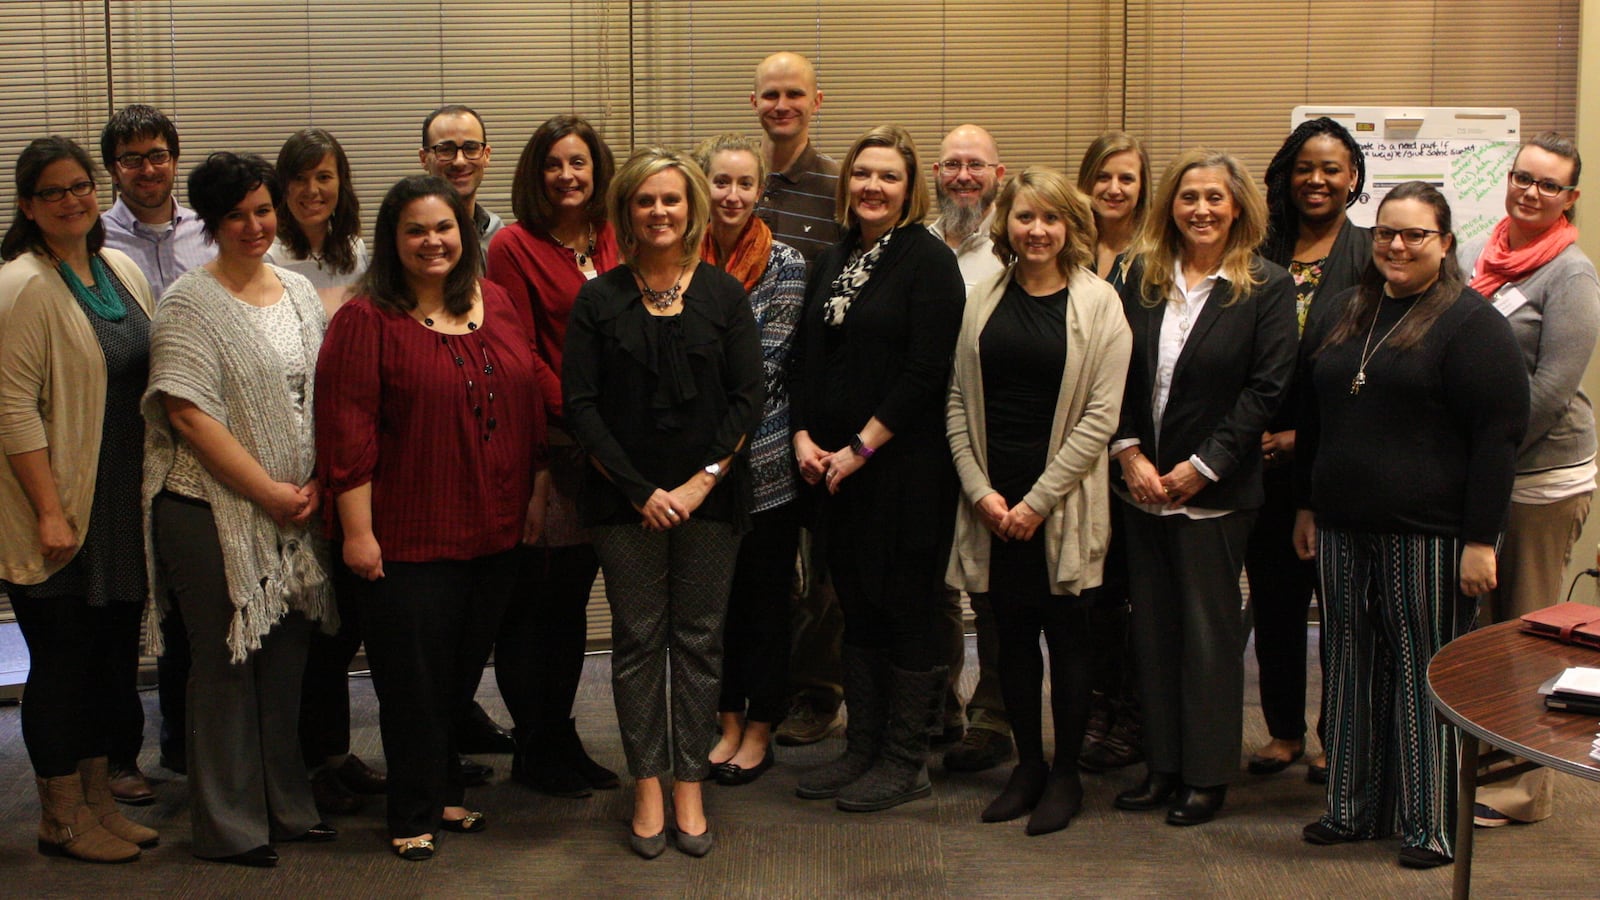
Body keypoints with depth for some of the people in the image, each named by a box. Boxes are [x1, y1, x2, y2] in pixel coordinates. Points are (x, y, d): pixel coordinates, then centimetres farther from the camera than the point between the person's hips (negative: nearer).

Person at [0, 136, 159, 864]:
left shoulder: (122, 271, 10)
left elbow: (154, 379, 17)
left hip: (124, 506, 7)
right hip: (61, 513, -7)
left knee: (114, 654, 14)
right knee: (63, 661, 2)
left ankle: (98, 799, 28)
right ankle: (62, 820, 15)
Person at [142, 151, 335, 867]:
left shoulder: (299, 292, 10)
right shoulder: (190, 304, -9)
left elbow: (323, 397, 14)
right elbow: (189, 414, -16)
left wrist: (315, 483, -1)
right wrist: (271, 492, -15)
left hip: (295, 507, 6)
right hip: (214, 510, -6)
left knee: (287, 660, 12)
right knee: (227, 666, 3)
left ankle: (287, 806, 27)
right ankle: (230, 827, 15)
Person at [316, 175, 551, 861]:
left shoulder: (495, 306, 9)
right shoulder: (365, 320, -9)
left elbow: (529, 403, 15)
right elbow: (346, 430, -13)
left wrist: (536, 492, 13)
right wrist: (357, 529, -16)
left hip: (495, 532, 5)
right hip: (410, 540, -5)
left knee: (464, 672, 16)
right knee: (414, 680, 3)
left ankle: (444, 791, 32)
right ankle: (414, 814, 17)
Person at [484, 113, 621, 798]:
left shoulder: (613, 244, 10)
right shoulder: (515, 246, -5)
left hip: (603, 450, 6)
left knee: (573, 598, 14)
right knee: (531, 601, 2)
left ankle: (562, 737, 24)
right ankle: (533, 749, 14)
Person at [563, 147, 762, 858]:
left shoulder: (725, 295, 4)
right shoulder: (598, 300, 3)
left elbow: (747, 400, 0)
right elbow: (580, 405, -2)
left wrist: (702, 482, -10)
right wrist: (639, 490, -10)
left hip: (709, 498, 0)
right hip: (625, 499, 0)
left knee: (699, 641, 3)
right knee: (637, 641, 3)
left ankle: (689, 787, 12)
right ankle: (647, 786, 13)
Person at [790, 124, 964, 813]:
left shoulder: (928, 260, -7)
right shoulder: (832, 263, 14)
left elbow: (926, 370, -15)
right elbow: (808, 360, 15)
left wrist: (861, 447, -14)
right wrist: (804, 437, 0)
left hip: (907, 466, -7)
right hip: (835, 466, 7)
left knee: (908, 607, 1)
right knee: (858, 607, 12)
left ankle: (906, 762, 11)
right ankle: (863, 749, 22)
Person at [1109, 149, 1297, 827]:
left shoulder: (1267, 288, -5)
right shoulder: (1143, 278, 6)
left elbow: (1266, 389, -10)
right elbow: (1117, 372, 5)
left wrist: (1203, 466, -13)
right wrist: (1130, 452, -7)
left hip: (1214, 489, -4)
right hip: (1141, 484, 4)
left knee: (1209, 629, 3)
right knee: (1152, 626, 10)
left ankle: (1207, 774, 14)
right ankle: (1162, 766, 21)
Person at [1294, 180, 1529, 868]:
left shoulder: (1471, 323, -7)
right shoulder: (1339, 318, 13)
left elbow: (1499, 435, -11)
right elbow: (1311, 421, 21)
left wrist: (1481, 540, -15)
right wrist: (1307, 506, 17)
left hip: (1429, 535, -6)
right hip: (1343, 530, 6)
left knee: (1426, 674, 1)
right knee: (1351, 670, 11)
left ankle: (1429, 821, 11)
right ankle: (1354, 807, 22)